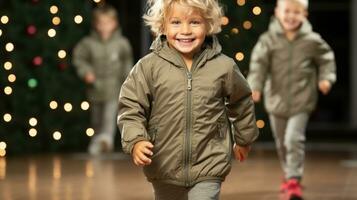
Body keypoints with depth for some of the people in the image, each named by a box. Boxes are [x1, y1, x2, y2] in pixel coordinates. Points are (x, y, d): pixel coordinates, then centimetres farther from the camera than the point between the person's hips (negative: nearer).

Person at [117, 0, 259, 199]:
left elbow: (241, 102, 13)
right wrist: (136, 141, -20)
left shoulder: (224, 67, -4)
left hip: (208, 167, -1)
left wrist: (244, 139, 25)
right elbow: (131, 108, -3)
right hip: (165, 167, 1)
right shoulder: (149, 67, -8)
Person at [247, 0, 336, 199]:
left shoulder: (312, 41, -6)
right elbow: (259, 65, -12)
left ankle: (294, 179, -8)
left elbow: (326, 59, 9)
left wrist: (326, 78, -7)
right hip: (277, 100, 2)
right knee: (282, 143, 17)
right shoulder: (268, 40, -7)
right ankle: (289, 173, 40)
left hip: (302, 102, -2)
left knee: (294, 139, -17)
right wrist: (255, 86, -26)